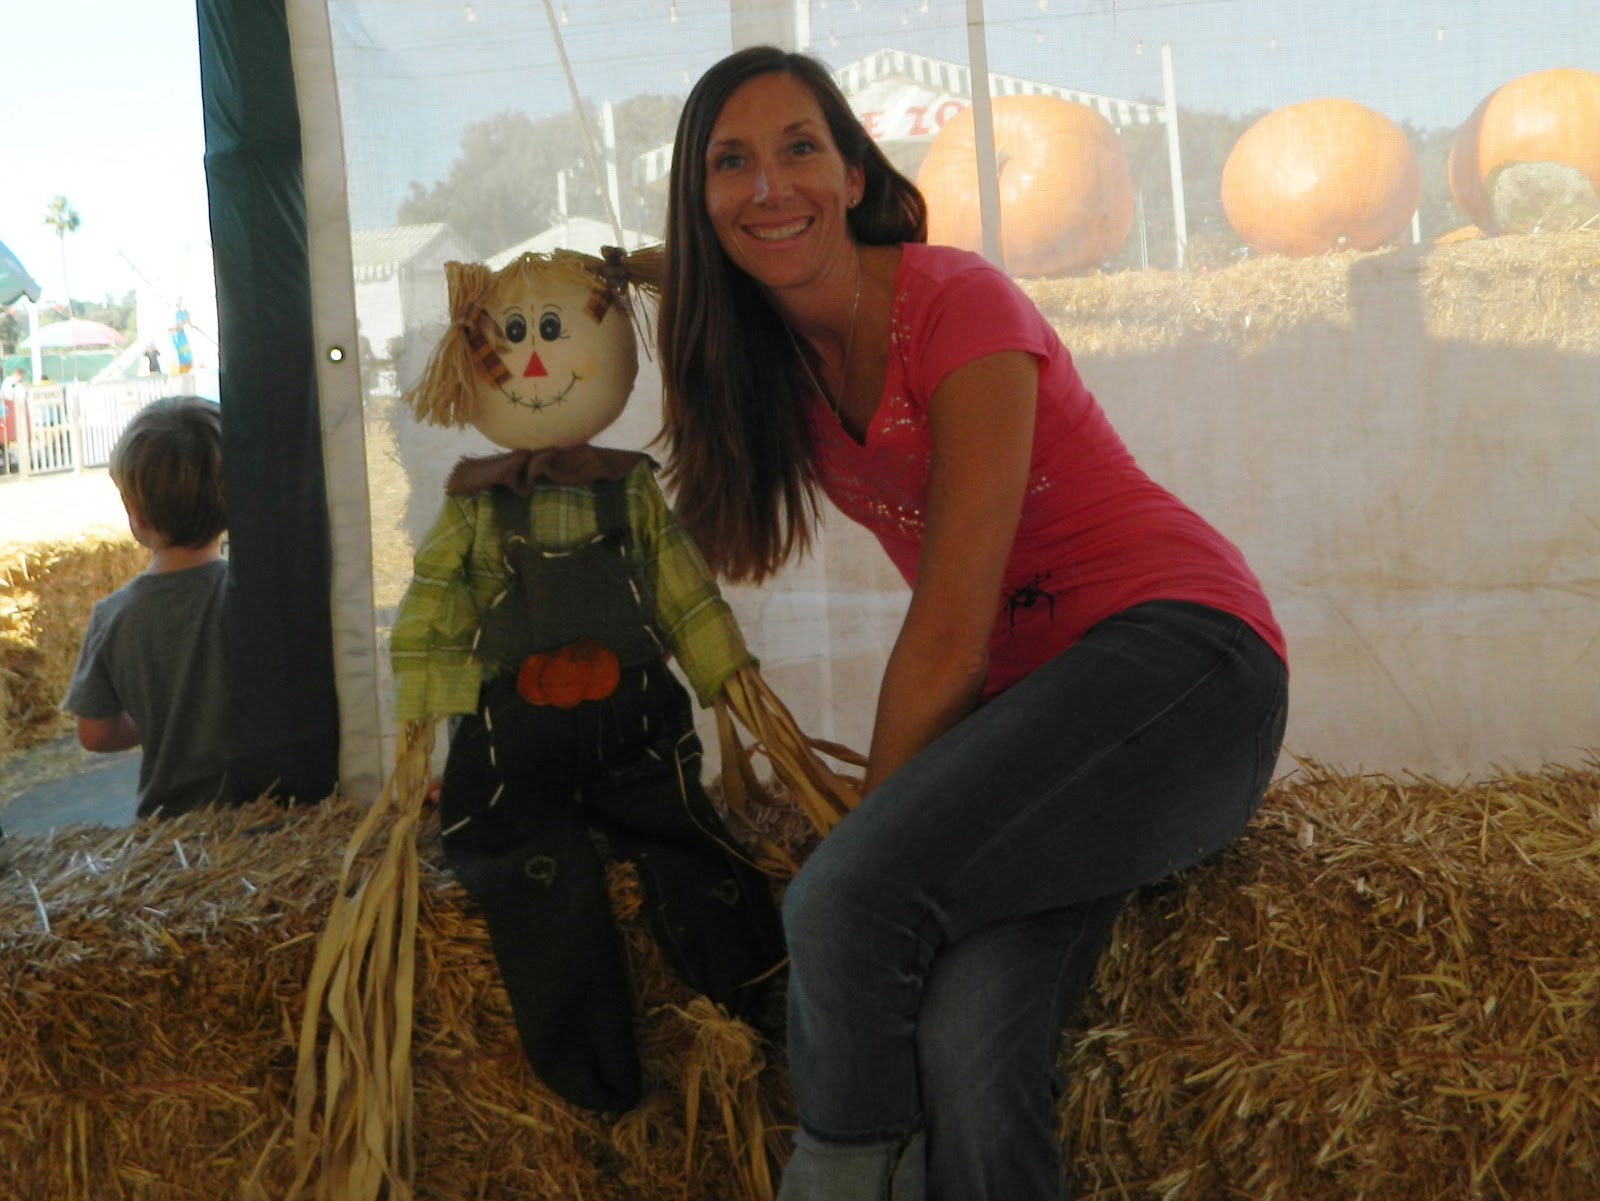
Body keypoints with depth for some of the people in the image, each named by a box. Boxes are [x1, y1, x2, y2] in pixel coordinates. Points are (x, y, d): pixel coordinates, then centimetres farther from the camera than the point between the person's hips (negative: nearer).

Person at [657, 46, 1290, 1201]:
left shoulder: (958, 306, -12)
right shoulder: (781, 366, 10)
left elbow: (950, 638, -14)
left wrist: (868, 830, -8)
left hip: (1179, 650, -6)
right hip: (1024, 704, 6)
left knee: (845, 898, -27)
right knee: (965, 1039, -23)